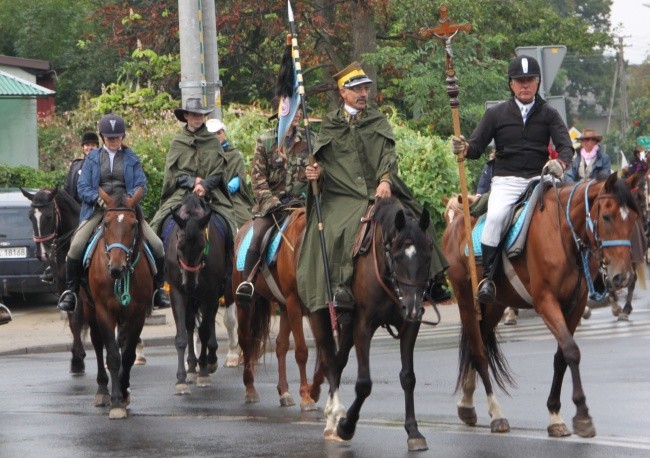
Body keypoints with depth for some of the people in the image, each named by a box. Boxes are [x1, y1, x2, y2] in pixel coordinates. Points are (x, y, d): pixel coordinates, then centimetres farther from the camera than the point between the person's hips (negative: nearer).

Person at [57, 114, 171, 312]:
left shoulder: (131, 158, 11)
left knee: (157, 245, -14)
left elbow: (141, 185, 4)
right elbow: (82, 186, 5)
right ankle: (70, 290, -8)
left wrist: (129, 198, -17)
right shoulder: (93, 158, 11)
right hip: (97, 210, -1)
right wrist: (97, 198, -16)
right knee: (76, 246, -24)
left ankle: (158, 288, 5)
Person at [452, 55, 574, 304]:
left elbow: (565, 146, 0)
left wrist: (560, 162, -25)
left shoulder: (549, 114, 11)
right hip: (506, 180, -1)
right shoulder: (496, 114, 9)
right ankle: (488, 276, -23)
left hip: (540, 178, 1)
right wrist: (464, 148, -19)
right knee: (495, 216, -30)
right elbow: (477, 147, 6)